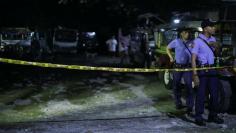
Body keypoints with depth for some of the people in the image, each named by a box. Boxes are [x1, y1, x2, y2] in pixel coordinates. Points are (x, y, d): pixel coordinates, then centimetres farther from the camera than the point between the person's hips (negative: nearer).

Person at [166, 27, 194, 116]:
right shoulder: (176, 42, 2)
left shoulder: (191, 43, 6)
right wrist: (171, 57, 7)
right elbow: (168, 48, 15)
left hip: (188, 67, 0)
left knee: (189, 87, -7)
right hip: (178, 66, 0)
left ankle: (189, 108, -3)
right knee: (176, 85, 12)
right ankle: (178, 103, 32)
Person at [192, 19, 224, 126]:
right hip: (202, 70, -7)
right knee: (201, 94, -4)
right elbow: (193, 59, -15)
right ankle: (198, 117, 4)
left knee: (214, 94, 9)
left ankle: (213, 115, 22)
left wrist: (215, 46, 2)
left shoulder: (213, 39, 12)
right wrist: (195, 75, -21)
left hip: (212, 69, 7)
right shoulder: (198, 41, -10)